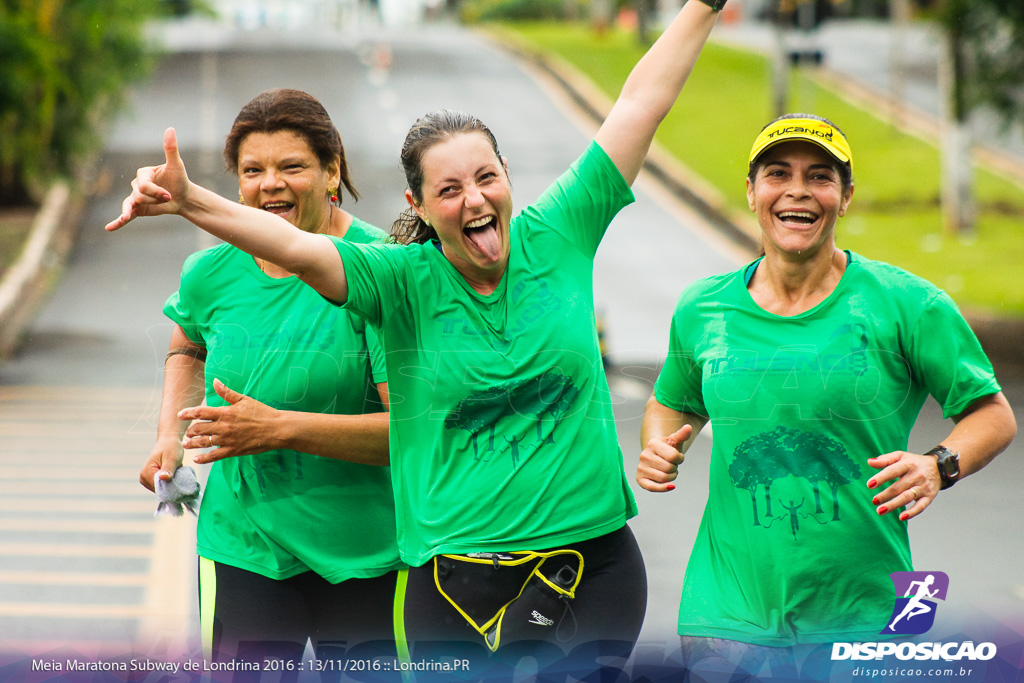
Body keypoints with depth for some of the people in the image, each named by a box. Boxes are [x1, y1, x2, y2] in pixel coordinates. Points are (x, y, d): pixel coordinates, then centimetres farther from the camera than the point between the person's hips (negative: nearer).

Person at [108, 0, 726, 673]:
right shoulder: (404, 281, -4)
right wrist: (189, 200, -35)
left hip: (594, 561, 2)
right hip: (458, 582, -1)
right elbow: (298, 248, -20)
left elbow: (642, 104, 4)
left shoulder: (557, 238, 1)